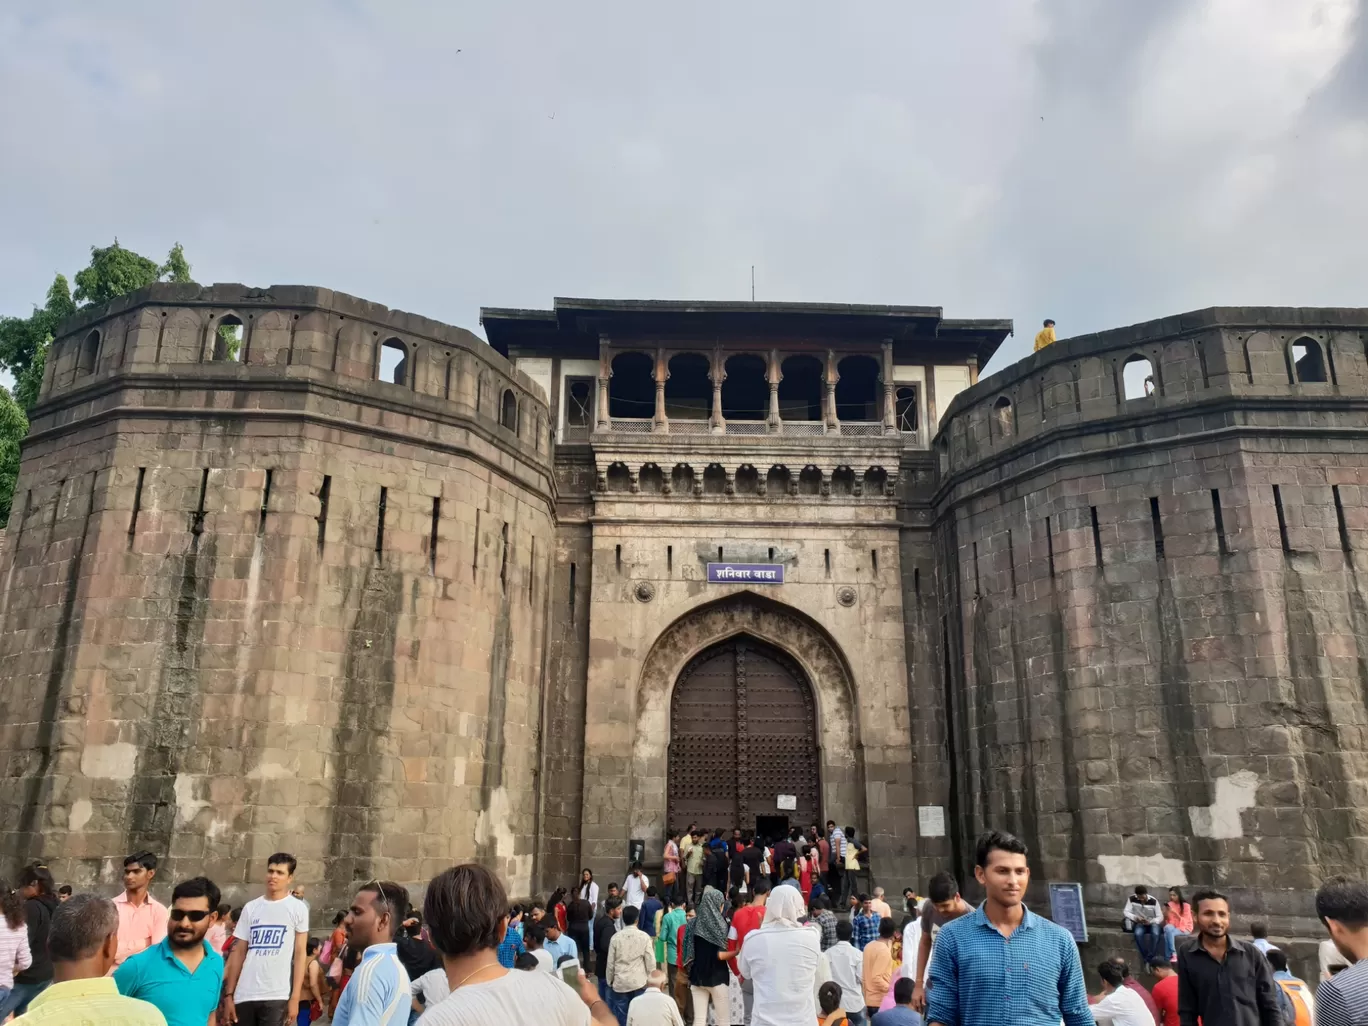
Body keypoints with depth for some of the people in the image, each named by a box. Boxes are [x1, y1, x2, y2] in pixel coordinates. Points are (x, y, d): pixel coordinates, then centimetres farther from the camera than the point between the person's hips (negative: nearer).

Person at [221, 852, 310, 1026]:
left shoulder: (297, 908, 1)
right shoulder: (250, 907, 10)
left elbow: (300, 953, -1)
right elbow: (238, 953, 12)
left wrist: (295, 998, -7)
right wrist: (228, 995, 6)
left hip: (277, 996, -3)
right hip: (244, 995, 4)